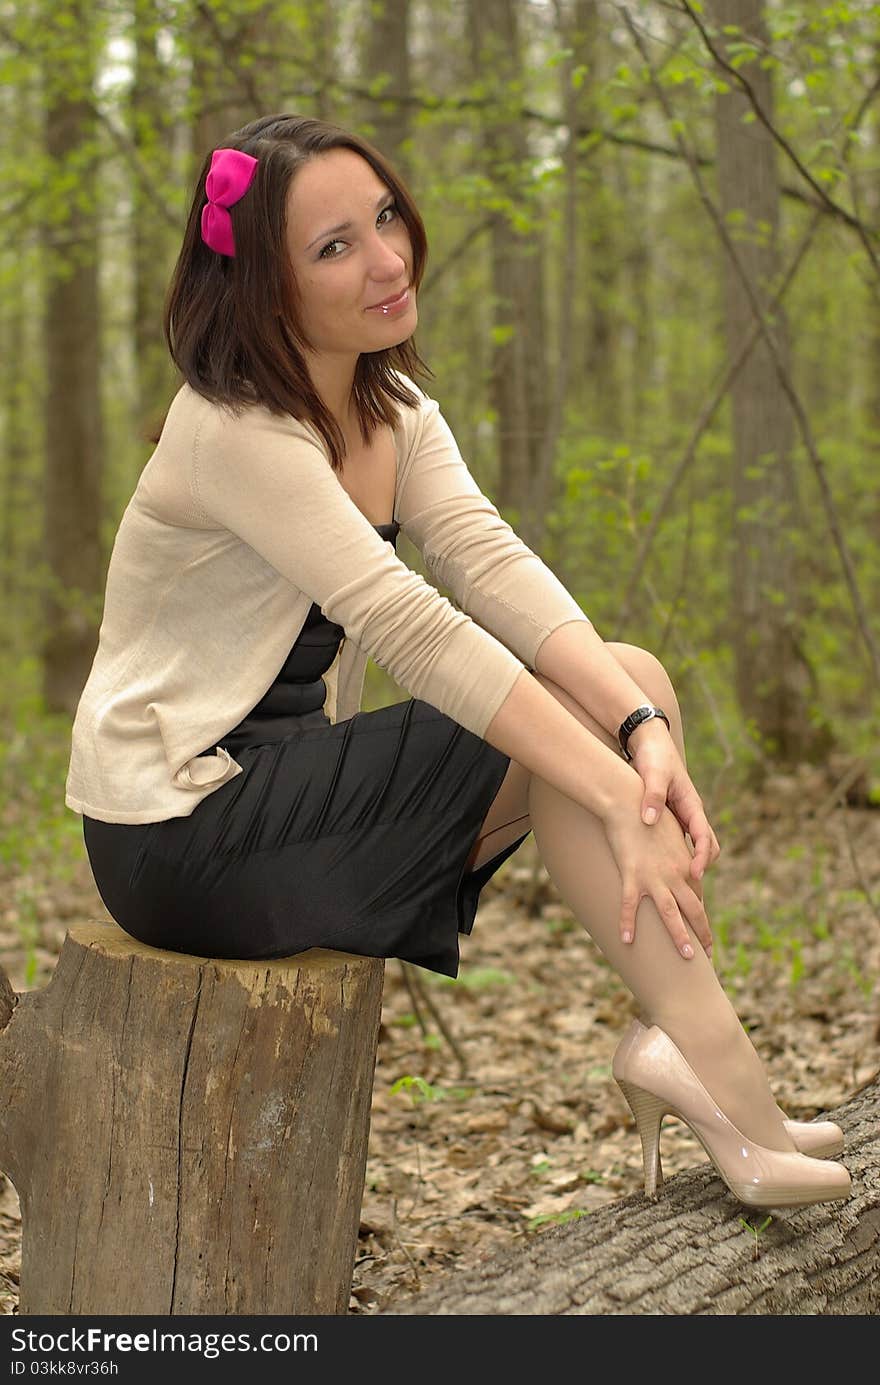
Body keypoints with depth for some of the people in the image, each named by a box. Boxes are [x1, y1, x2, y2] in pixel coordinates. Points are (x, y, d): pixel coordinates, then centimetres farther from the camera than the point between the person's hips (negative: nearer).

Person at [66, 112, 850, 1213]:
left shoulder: (398, 412, 7)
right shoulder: (232, 431, -20)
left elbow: (494, 566, -9)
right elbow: (411, 629, -28)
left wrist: (644, 728, -24)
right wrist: (618, 799, -32)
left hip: (284, 775, 8)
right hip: (182, 832, -8)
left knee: (630, 679, -5)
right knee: (570, 736, -18)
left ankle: (677, 1042, -10)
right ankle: (732, 1102, -13)